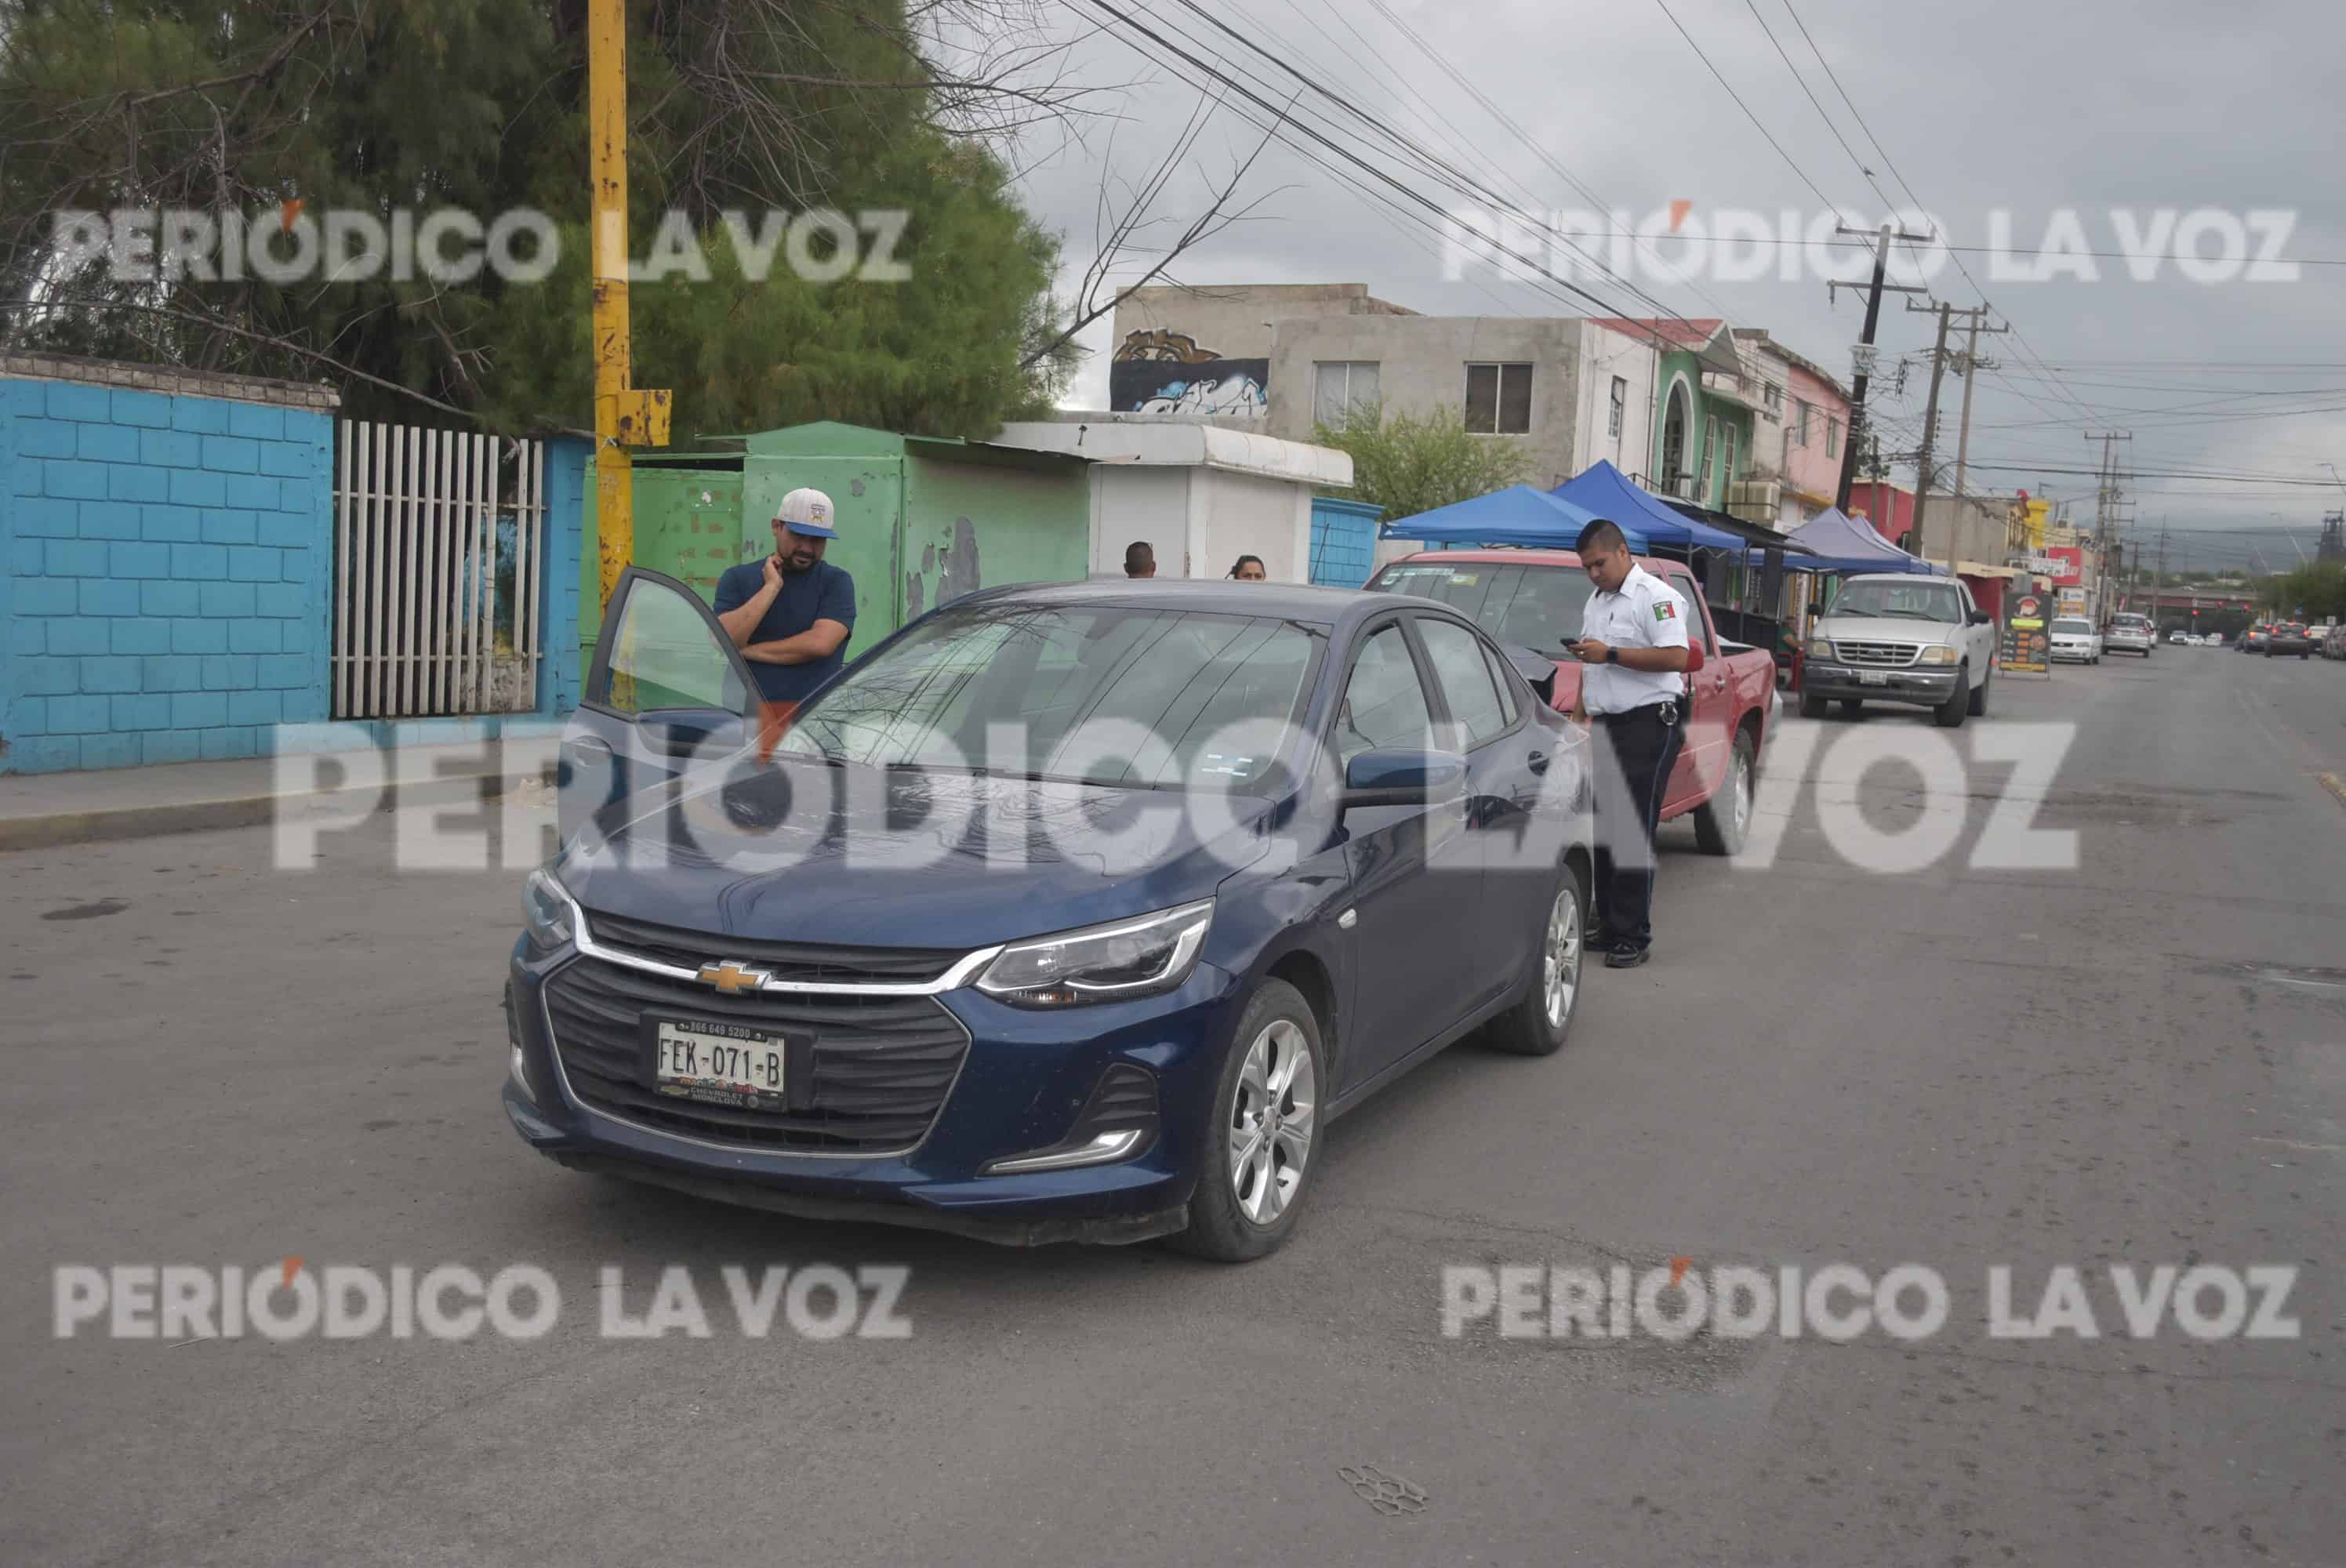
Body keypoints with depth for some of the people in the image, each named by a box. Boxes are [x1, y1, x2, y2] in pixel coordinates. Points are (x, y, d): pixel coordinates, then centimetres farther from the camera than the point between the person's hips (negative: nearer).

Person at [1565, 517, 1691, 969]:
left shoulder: (1656, 596, -7)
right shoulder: (1597, 602, 21)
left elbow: (1676, 658, -19)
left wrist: (1611, 654, -18)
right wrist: (1578, 715, 19)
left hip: (1647, 724, -9)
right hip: (1606, 726, 9)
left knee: (1633, 833, -10)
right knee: (1603, 830, 8)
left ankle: (1633, 936, -8)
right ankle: (1609, 926, 15)